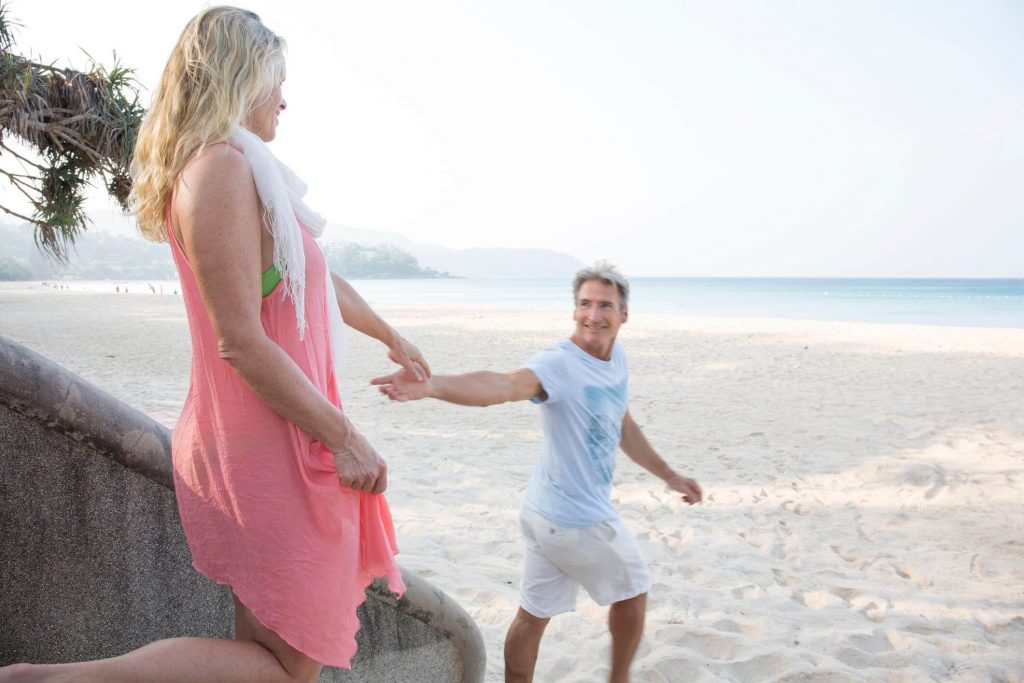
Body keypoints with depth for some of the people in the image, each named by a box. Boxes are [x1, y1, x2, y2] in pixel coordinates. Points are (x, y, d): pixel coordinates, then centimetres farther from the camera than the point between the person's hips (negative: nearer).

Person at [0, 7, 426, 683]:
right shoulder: (222, 167, -18)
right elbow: (241, 343, -22)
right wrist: (344, 438, -15)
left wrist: (391, 335, 36)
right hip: (267, 447, -10)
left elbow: (323, 281, 25)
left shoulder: (242, 170, 13)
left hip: (273, 436, 10)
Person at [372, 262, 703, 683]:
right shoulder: (559, 364, -25)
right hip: (579, 520, -6)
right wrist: (431, 385, -62)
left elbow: (624, 427, 17)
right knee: (632, 593, 17)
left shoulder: (616, 357, 3)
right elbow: (501, 385, -44)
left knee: (534, 615, 13)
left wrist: (668, 475, 24)